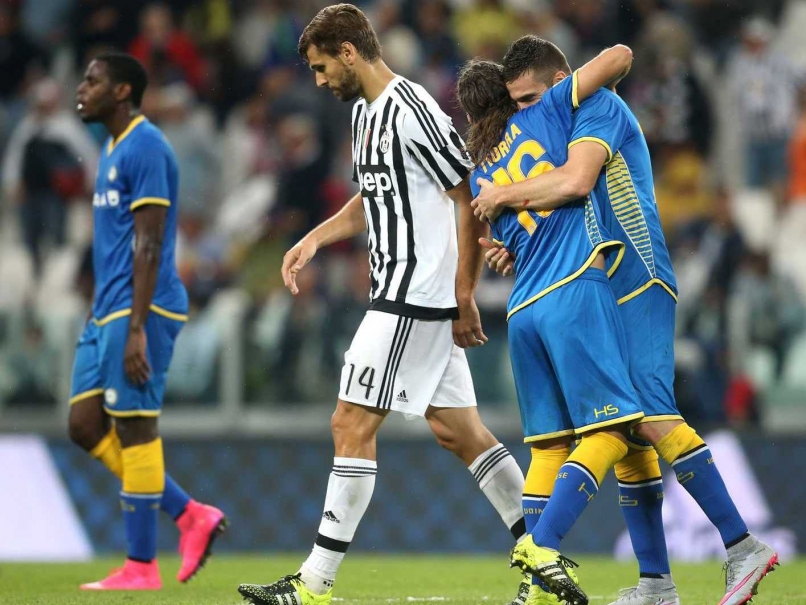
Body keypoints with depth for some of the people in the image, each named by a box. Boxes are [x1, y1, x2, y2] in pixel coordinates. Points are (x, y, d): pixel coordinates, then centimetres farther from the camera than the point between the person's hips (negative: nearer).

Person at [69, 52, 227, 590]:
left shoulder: (145, 149, -13)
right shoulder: (113, 150, 18)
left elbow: (148, 245, -18)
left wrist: (137, 328, -23)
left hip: (140, 310, -10)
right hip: (107, 311, 10)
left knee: (134, 429, -5)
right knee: (86, 425, 6)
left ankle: (141, 566, 1)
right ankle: (191, 515, 11)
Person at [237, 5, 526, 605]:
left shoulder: (412, 112, -16)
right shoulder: (365, 111, 14)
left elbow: (473, 201, -16)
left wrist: (464, 297, -16)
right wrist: (316, 238, 14)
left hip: (415, 298, -10)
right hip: (400, 293, 10)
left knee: (352, 425, -8)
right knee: (457, 429, 10)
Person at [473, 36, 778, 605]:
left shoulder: (598, 105, -7)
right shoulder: (556, 127, 22)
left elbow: (575, 182, -24)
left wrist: (503, 194, -12)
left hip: (639, 286, -10)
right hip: (602, 297, 10)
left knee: (651, 414, -21)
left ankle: (744, 546, -20)